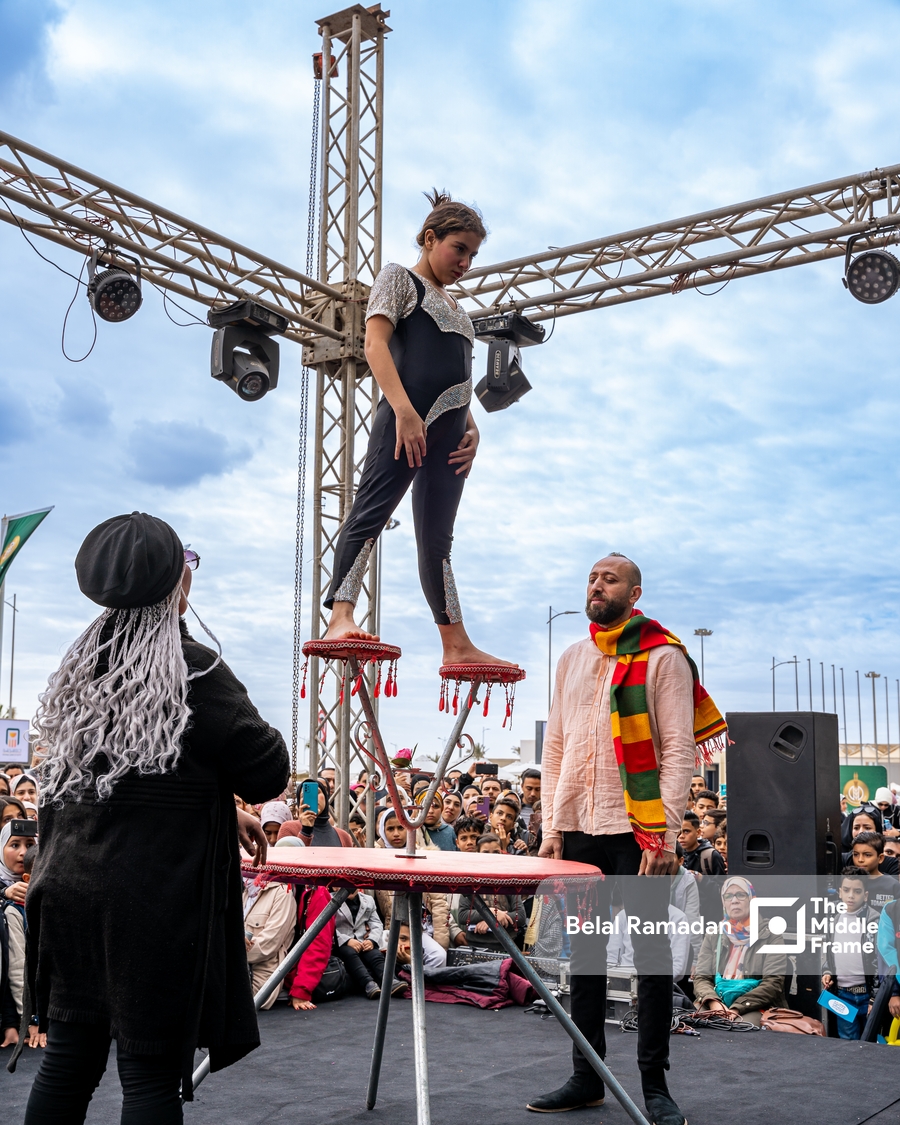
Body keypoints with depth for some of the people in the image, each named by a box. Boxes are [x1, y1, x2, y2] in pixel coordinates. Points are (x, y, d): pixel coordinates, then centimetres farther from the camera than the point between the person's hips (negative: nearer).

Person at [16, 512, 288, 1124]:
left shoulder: (80, 667, 8)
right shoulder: (194, 670, -15)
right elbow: (270, 774, -11)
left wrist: (220, 812, 22)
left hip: (70, 888, 7)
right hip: (155, 898, -7)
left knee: (68, 1060, 16)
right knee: (151, 1071, 3)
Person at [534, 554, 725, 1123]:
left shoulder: (663, 656, -3)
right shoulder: (572, 660, 13)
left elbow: (679, 751, -9)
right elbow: (555, 749, 14)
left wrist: (664, 836, -15)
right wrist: (551, 829, 7)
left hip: (639, 829, -5)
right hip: (578, 828, 5)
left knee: (651, 952, 3)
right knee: (584, 953, 11)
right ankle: (587, 1078, 23)